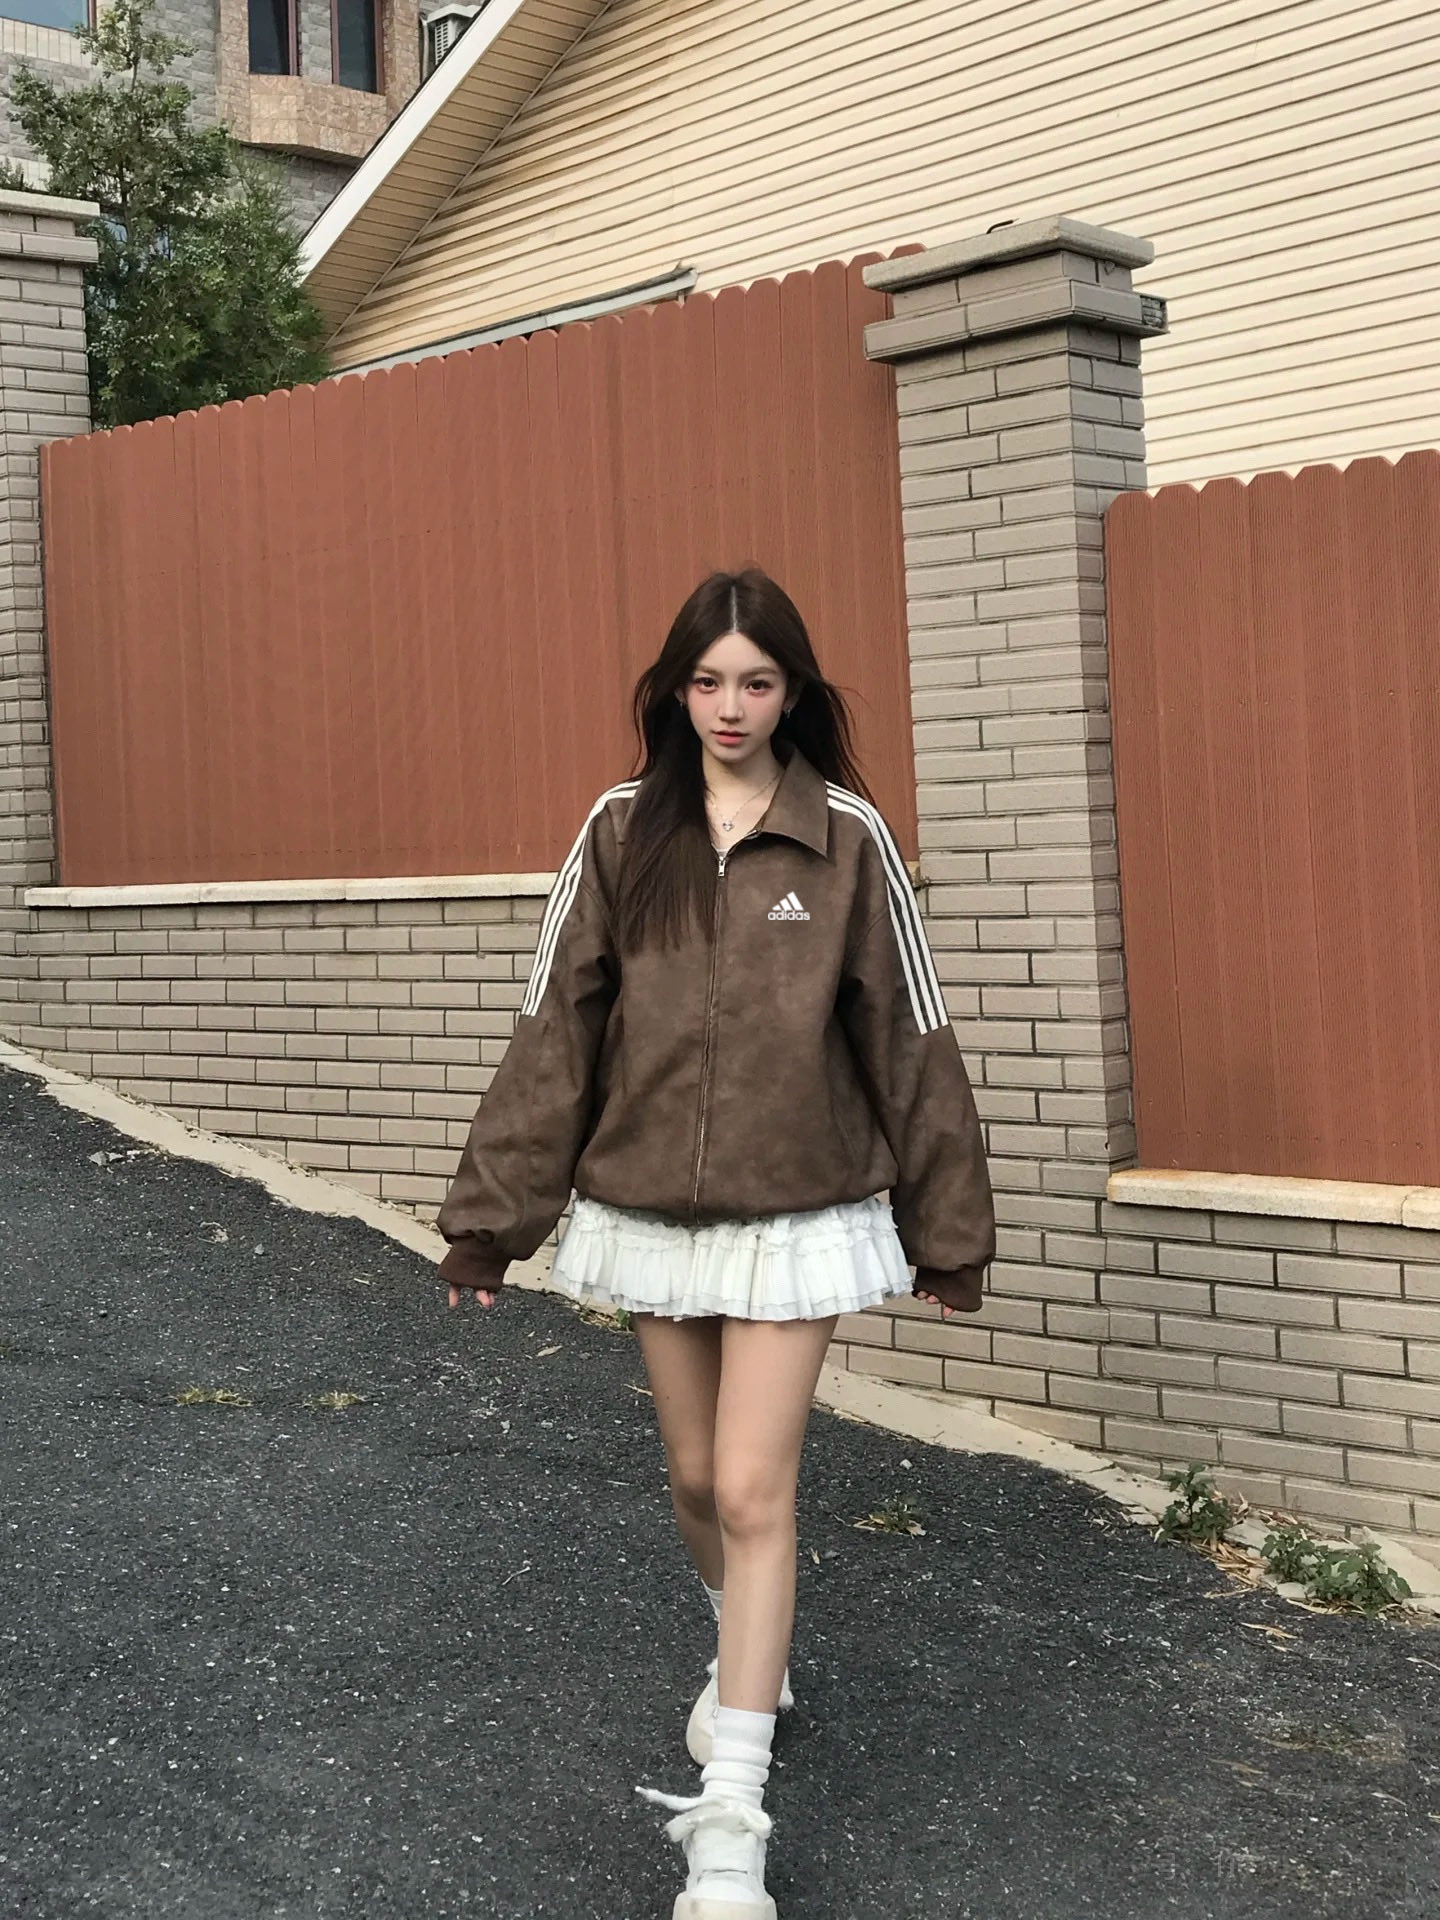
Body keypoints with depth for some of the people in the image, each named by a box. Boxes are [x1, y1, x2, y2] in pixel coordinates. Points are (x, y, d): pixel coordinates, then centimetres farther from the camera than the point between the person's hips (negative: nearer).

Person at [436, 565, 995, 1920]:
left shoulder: (847, 835, -7)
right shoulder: (621, 831, -2)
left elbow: (910, 1040, -2)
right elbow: (554, 1030, -1)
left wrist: (948, 1229, 2)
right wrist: (491, 1213, -2)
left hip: (797, 1214, -3)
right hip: (649, 1209, 3)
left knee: (753, 1495, -6)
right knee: (697, 1478, 17)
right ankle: (753, 1661, 46)